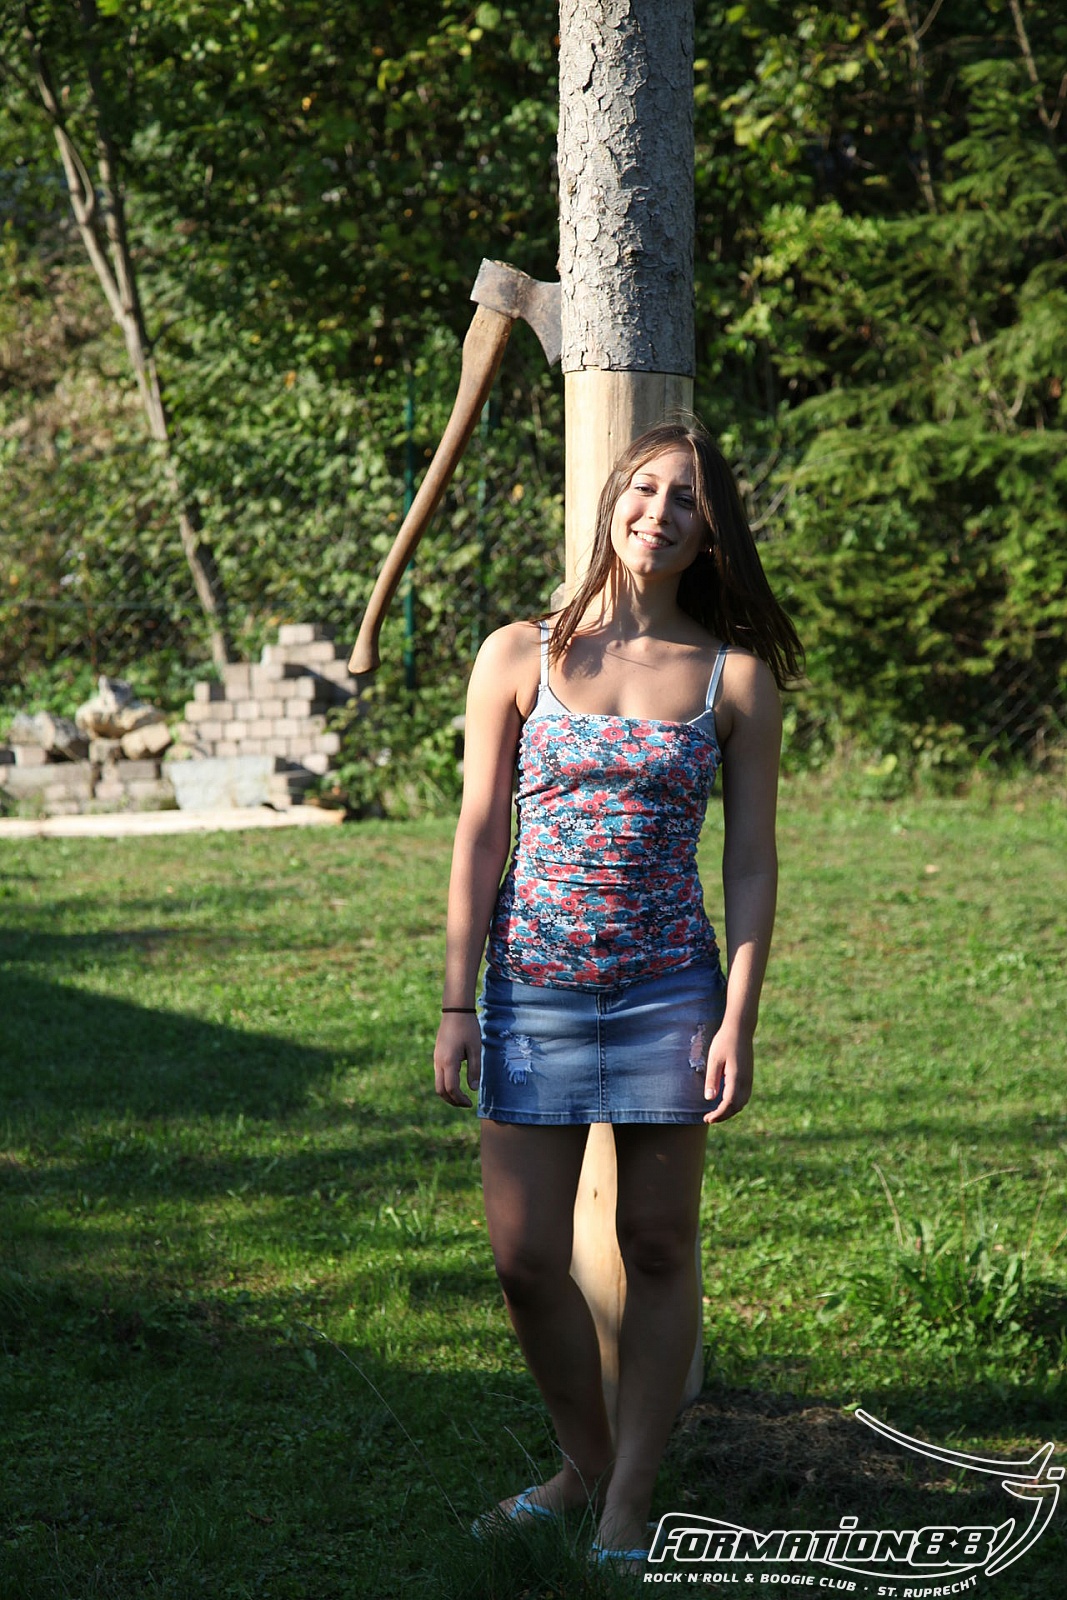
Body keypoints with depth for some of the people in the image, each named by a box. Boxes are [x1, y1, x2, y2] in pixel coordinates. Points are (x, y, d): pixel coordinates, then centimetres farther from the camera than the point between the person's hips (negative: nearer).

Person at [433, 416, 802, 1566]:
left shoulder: (736, 678, 2)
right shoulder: (518, 658, 2)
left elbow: (751, 860, 2)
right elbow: (480, 837, 3)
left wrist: (738, 1020, -6)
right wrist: (457, 1007, -1)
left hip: (667, 994, 0)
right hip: (535, 993, 1)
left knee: (656, 1248, 4)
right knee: (525, 1257, 1)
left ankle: (628, 1498, 15)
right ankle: (582, 1461, 25)